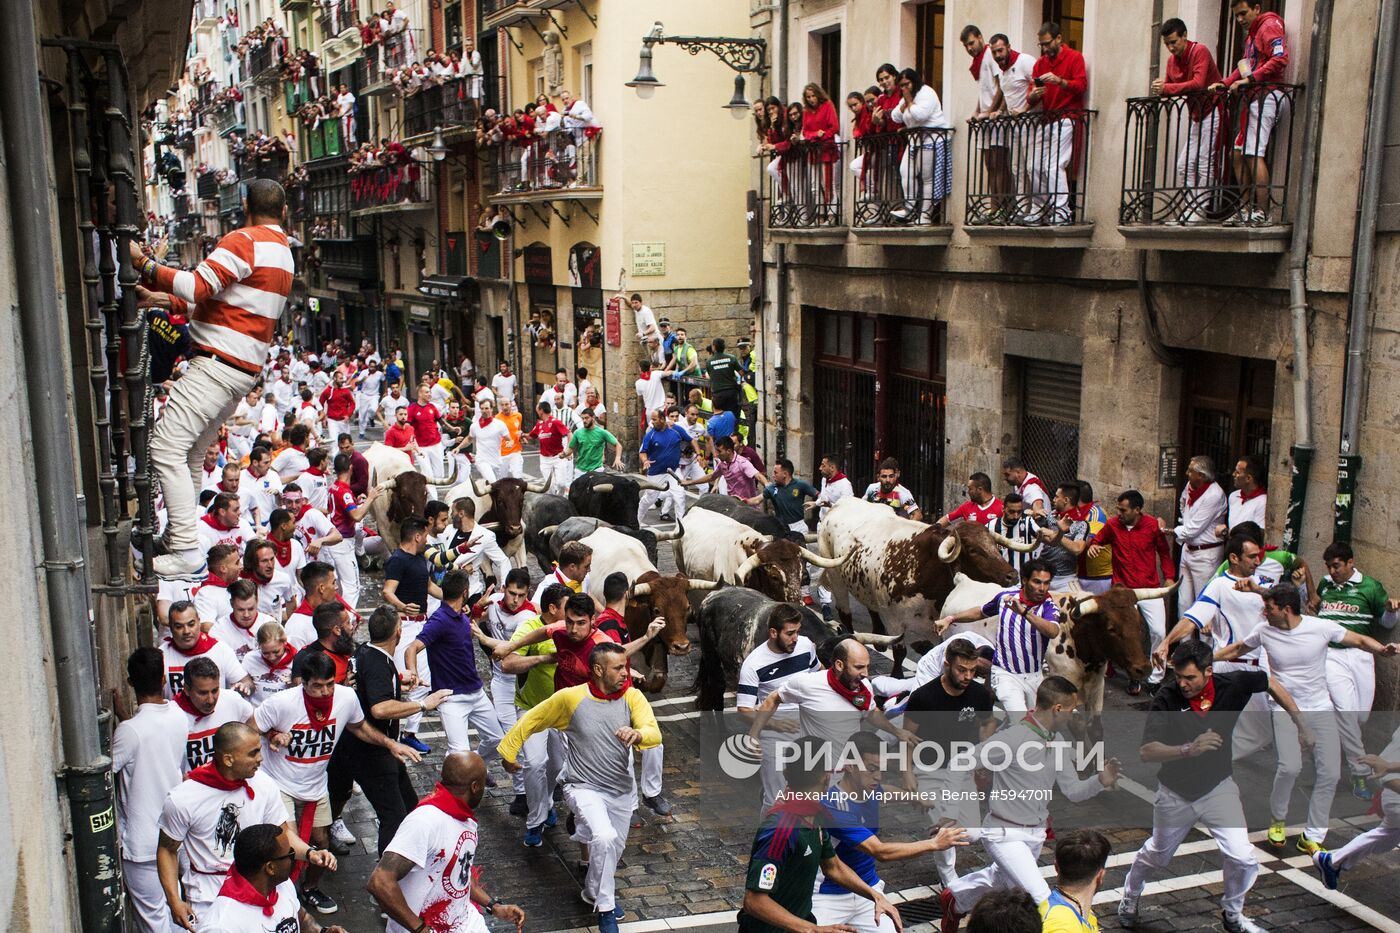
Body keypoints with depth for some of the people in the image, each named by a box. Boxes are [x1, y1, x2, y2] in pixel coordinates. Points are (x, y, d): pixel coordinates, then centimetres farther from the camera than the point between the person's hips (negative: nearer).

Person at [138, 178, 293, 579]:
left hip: (219, 362, -10)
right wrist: (162, 299, 25)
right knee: (189, 454, 14)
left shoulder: (243, 241, -8)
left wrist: (143, 264, -13)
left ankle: (186, 551, -18)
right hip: (247, 367, 10)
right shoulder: (284, 253, 22)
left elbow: (199, 286, -19)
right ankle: (177, 538, 15)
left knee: (166, 446, -13)